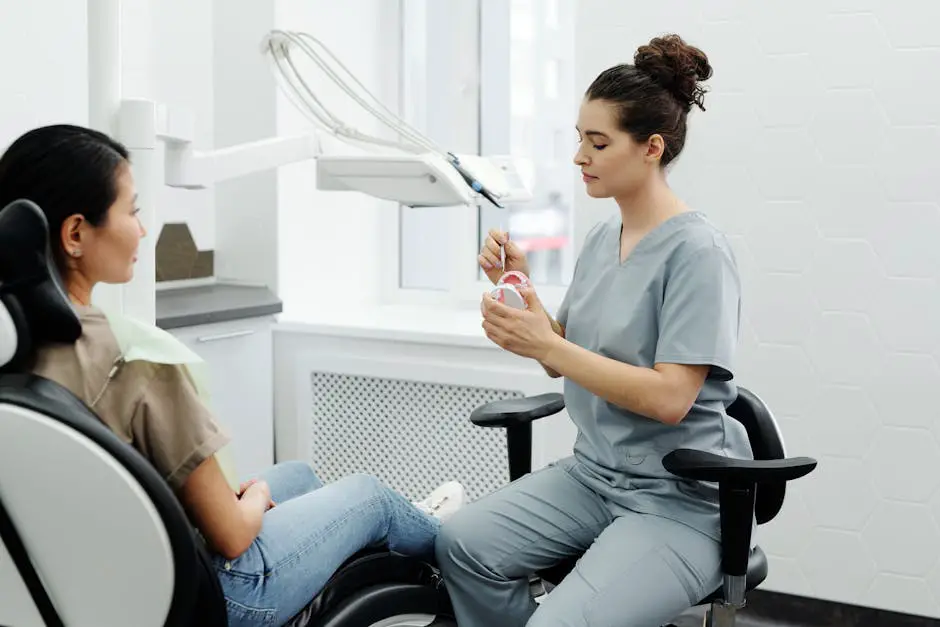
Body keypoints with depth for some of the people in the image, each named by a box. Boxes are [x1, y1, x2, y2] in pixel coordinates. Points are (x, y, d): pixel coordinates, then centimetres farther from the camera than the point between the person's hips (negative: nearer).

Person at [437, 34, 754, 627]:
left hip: (680, 501, -7)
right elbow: (563, 357, 14)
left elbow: (669, 397, -20)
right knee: (461, 544, -16)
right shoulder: (603, 237, 9)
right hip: (593, 472, 7)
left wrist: (545, 345, -21)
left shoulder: (697, 250, -14)